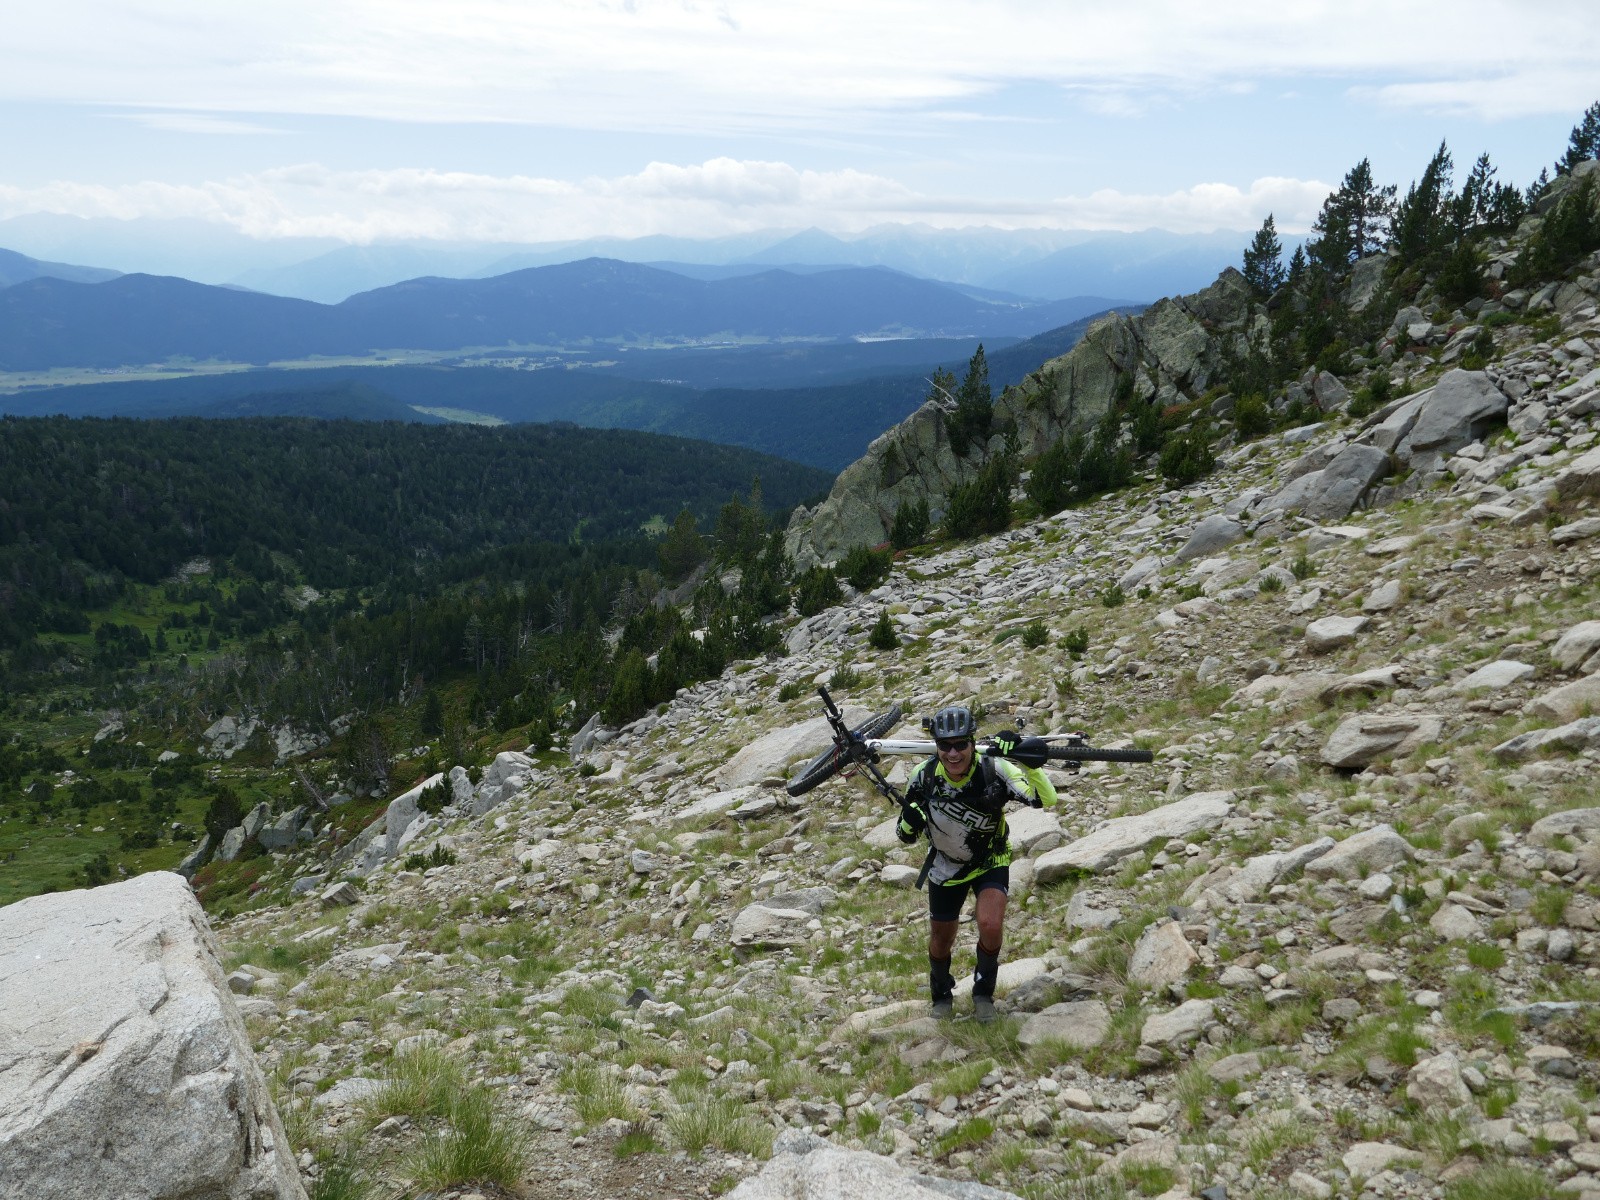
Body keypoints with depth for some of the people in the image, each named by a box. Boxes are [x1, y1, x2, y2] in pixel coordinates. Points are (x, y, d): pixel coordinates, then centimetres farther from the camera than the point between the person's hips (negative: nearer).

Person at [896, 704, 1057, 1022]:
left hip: (991, 862, -2)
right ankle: (942, 994, 46)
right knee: (941, 940, 14)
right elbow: (906, 836, -14)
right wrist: (909, 822, -38)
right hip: (946, 866, 2)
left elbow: (1048, 800, -40)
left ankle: (984, 989, 7)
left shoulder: (993, 770, -31)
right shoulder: (924, 776, -25)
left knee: (991, 926, -24)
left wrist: (1027, 759, -55)